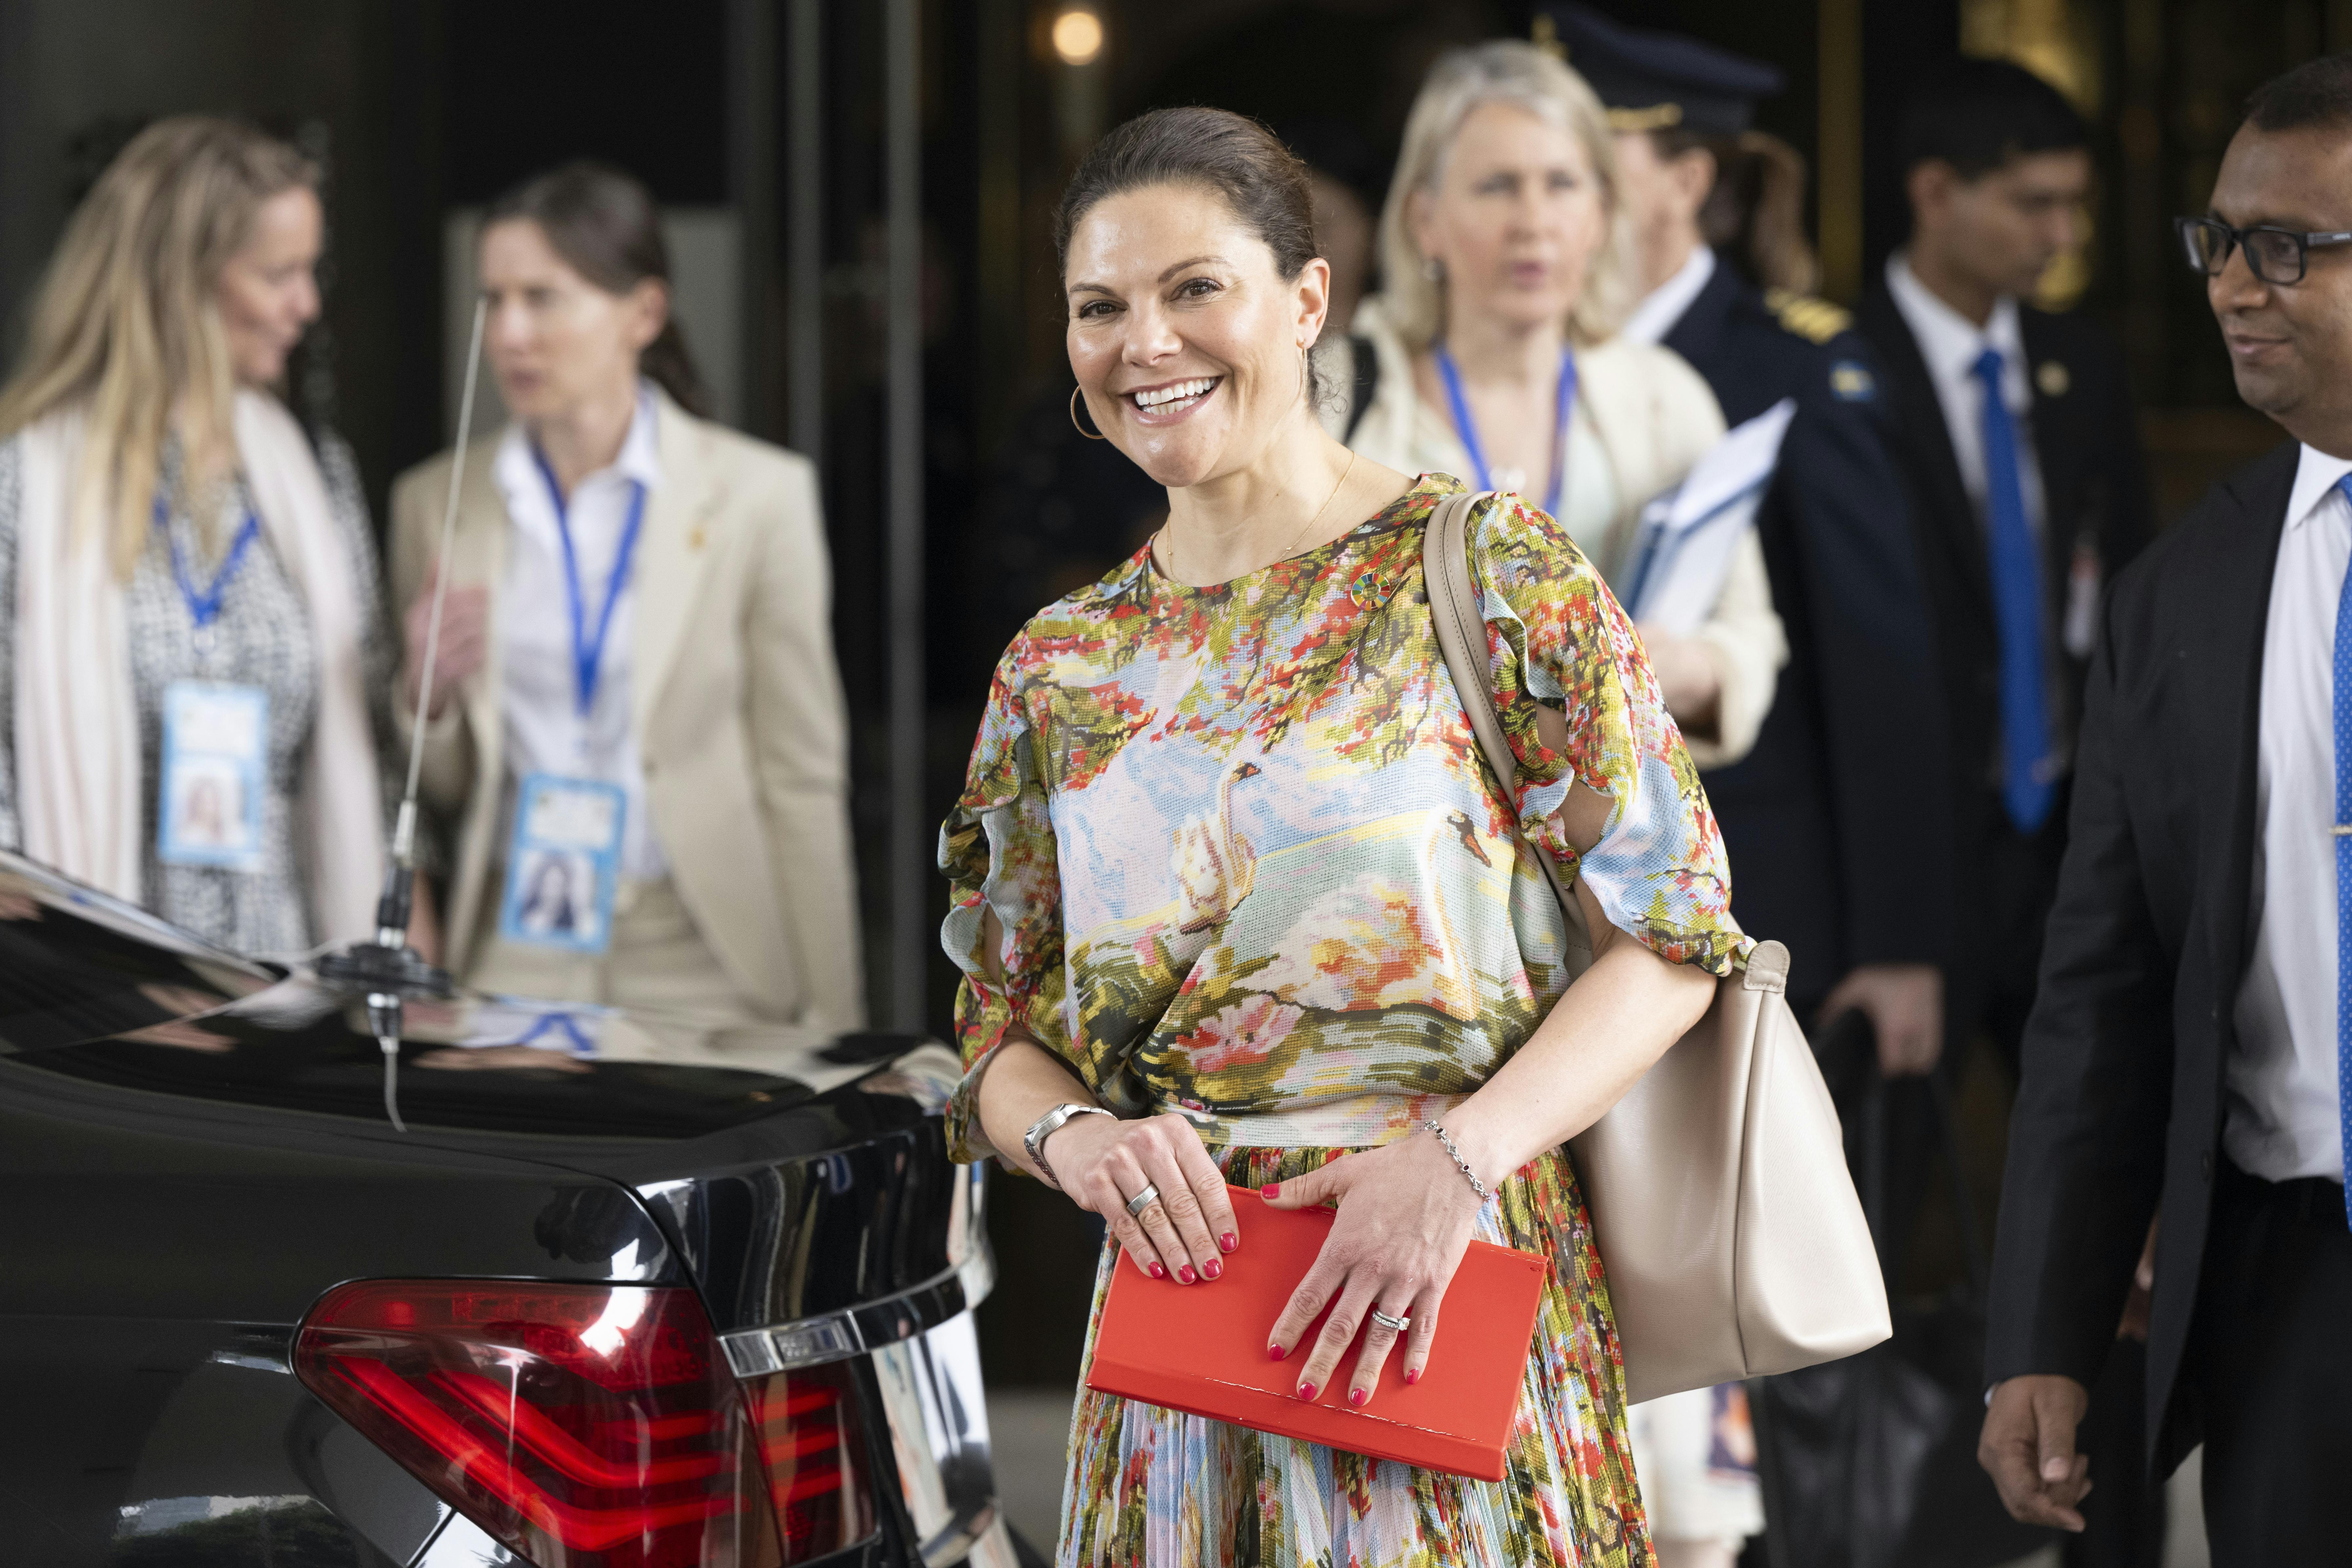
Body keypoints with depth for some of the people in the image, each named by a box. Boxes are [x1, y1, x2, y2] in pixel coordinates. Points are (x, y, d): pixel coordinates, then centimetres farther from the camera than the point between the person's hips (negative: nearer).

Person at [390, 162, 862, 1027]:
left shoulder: (758, 494, -3)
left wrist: (830, 1021, -5)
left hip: (698, 962, -2)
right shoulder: (435, 501, 6)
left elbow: (804, 780, -2)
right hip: (508, 963, 2)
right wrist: (427, 692, -8)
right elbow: (436, 788, 13)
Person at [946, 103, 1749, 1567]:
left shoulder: (1485, 570, -3)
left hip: (1453, 1308, -3)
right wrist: (1075, 1136, -10)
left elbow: (1673, 930, -6)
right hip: (1184, 1309, 3)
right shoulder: (1061, 671, 8)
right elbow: (1004, 1043, 13)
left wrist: (1464, 1154, -19)